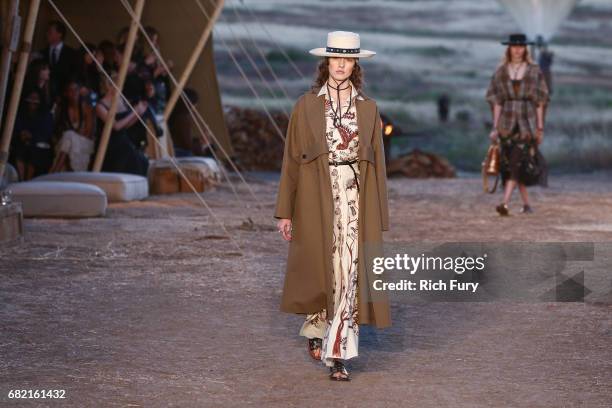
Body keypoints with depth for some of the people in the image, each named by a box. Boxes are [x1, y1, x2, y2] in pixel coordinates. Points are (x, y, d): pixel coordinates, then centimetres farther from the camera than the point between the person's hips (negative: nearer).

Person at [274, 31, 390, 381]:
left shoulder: (368, 108, 7)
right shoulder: (307, 106, 3)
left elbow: (377, 162, 9)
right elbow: (292, 159, 3)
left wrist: (378, 217, 6)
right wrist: (285, 211, 0)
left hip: (355, 199, 1)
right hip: (317, 198, -1)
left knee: (348, 273, -6)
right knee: (321, 271, 4)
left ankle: (338, 355, -4)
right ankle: (317, 329, 32)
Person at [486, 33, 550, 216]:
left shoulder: (534, 71, 1)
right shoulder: (501, 71, 6)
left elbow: (540, 100, 2)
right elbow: (496, 100, 6)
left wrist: (540, 127, -2)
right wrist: (495, 126, 0)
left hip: (527, 120, -3)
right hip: (507, 120, 3)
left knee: (517, 161, -15)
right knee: (511, 162, 6)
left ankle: (505, 204, -24)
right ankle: (526, 204, 19)